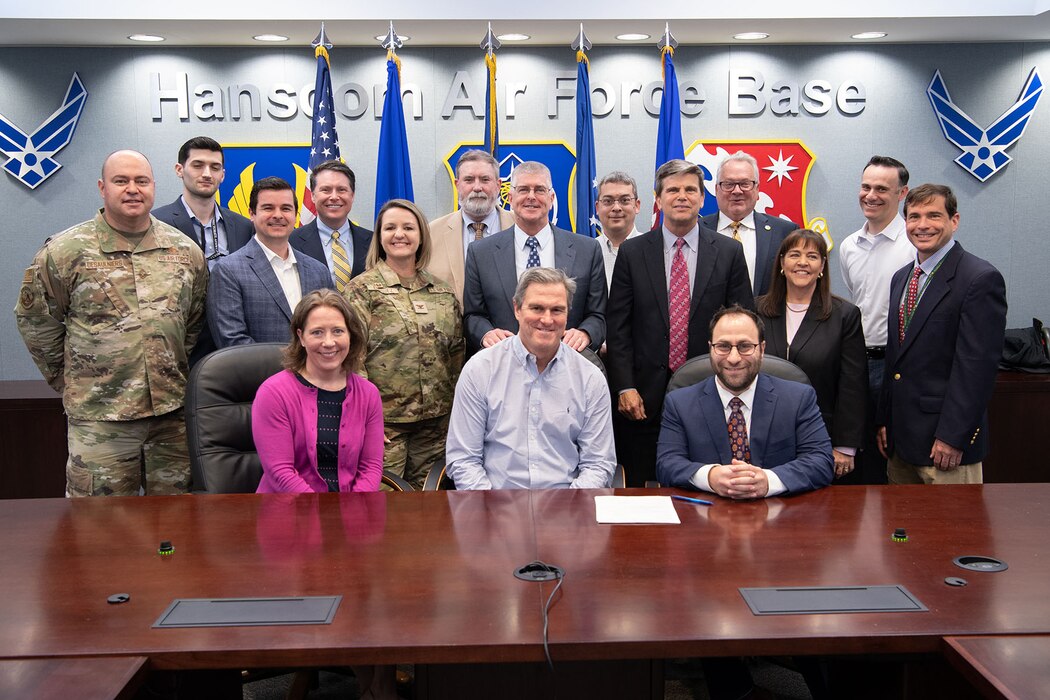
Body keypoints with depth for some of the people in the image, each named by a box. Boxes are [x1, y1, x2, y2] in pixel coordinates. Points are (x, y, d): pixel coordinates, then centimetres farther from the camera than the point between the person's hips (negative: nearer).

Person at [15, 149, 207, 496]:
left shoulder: (186, 251, 6)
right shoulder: (65, 251, -4)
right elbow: (34, 321, 4)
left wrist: (176, 374, 12)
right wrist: (70, 380, 7)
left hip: (173, 412, 3)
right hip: (99, 417, -3)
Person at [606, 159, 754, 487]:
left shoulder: (729, 252, 4)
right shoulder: (632, 252, 3)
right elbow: (618, 327, 1)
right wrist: (624, 387, -6)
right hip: (645, 396, 0)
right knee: (641, 489, 8)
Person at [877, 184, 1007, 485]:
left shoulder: (981, 278, -11)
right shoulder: (901, 277, 14)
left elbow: (978, 365, -16)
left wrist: (952, 437, -19)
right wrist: (884, 420, 13)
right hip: (900, 438, 7)